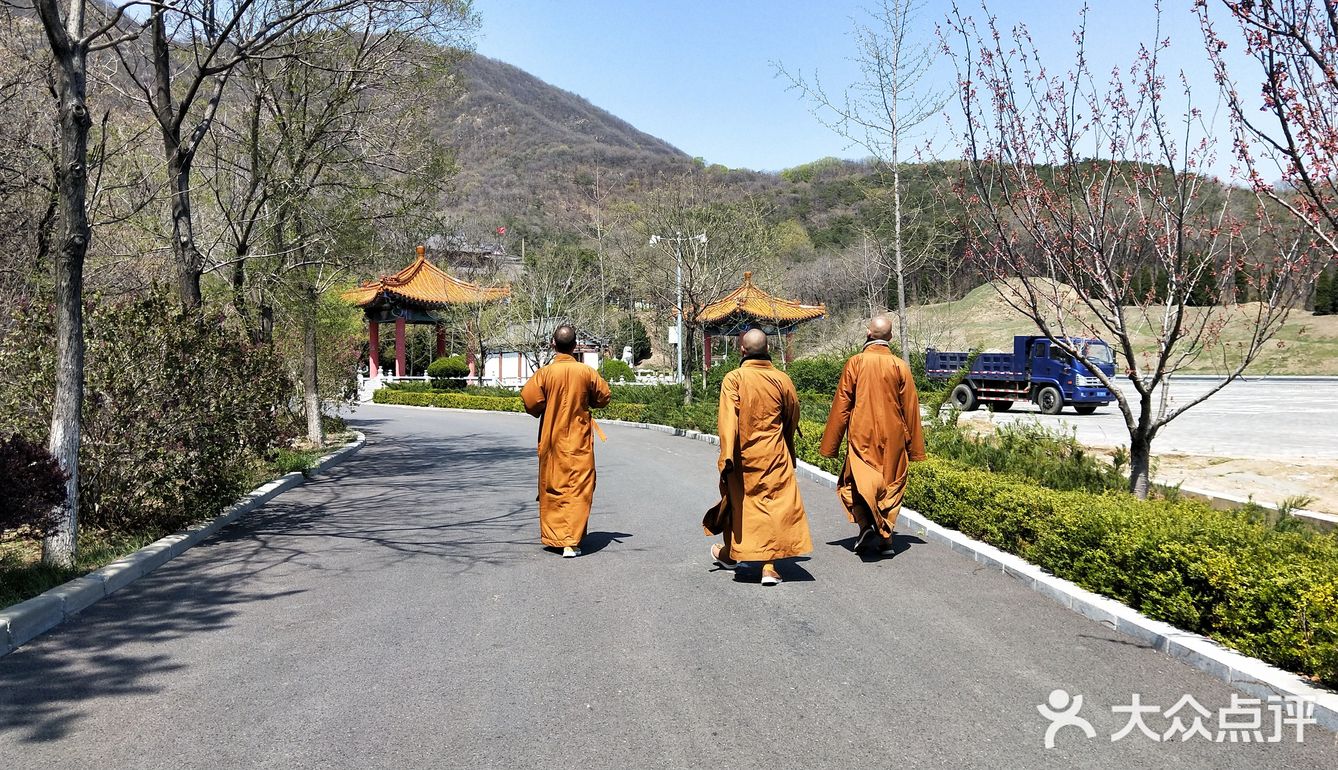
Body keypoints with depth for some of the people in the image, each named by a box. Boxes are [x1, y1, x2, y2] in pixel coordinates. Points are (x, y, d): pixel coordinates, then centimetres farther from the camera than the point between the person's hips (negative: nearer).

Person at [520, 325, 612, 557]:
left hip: (552, 440, 1)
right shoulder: (587, 372, -7)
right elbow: (603, 397, 4)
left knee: (552, 488, 14)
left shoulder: (545, 373, -9)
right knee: (578, 489, 0)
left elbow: (530, 400, -13)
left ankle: (553, 536, 21)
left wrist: (546, 409, 7)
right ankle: (571, 542, -8)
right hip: (579, 440, 0)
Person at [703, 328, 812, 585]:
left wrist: (726, 458, -17)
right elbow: (792, 419, 10)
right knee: (775, 505, 2)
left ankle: (728, 553, 36)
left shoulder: (734, 379, -10)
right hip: (775, 456, 1)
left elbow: (728, 420, -18)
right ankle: (770, 567, -4)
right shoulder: (782, 379, -2)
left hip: (743, 455, 0)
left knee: (737, 501, 17)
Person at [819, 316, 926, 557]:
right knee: (890, 486, 11)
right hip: (892, 438, 2)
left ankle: (866, 525, -14)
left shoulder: (855, 363, -5)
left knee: (854, 483, 7)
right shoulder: (900, 366, -1)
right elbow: (910, 408, 2)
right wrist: (914, 446, 11)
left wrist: (830, 444, 4)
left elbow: (841, 404, -3)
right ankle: (885, 538, 10)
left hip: (861, 436, -2)